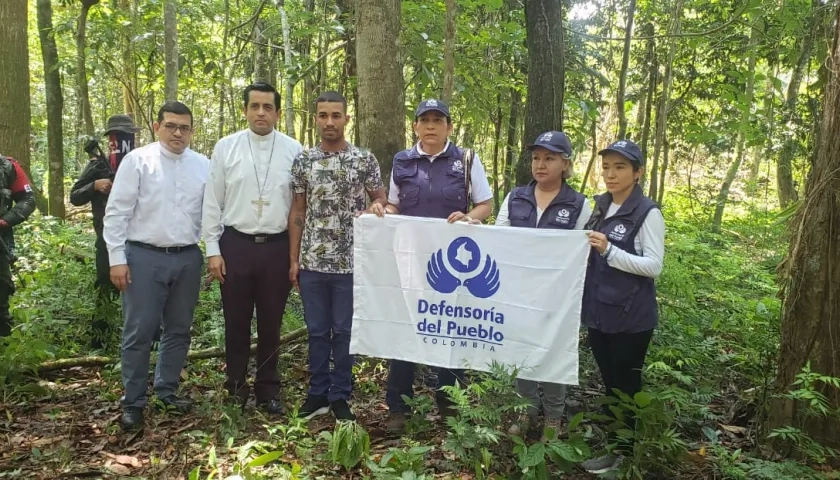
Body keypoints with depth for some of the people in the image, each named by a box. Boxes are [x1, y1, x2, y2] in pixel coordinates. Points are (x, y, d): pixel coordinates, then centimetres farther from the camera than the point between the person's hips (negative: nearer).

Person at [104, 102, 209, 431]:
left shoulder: (203, 166, 6)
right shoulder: (137, 160, -3)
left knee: (179, 329, 13)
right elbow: (117, 212, -4)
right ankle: (133, 402, 15)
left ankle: (167, 391, 29)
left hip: (188, 258, 4)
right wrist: (117, 258, -9)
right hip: (144, 257, -3)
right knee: (139, 332, 2)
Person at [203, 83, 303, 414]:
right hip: (235, 244, 0)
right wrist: (213, 250, -2)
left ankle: (267, 389, 27)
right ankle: (236, 385, 29)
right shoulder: (226, 147, 1)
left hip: (277, 246, 0)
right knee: (236, 321, 11)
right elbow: (212, 202, 2)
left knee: (271, 322, 11)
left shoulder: (293, 150, 0)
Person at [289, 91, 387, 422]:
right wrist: (293, 259, 3)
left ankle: (340, 396, 20)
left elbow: (382, 201, 6)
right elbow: (297, 212, 7)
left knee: (345, 330, 7)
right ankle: (317, 394, 23)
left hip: (350, 262, -2)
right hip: (312, 262, 2)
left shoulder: (365, 159, -1)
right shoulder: (303, 161, 5)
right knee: (317, 330, 10)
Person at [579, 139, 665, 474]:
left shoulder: (648, 213, -11)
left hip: (631, 316, -6)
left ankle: (624, 452, 17)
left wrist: (609, 251, -25)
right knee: (609, 384, 16)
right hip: (599, 312, 6)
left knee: (626, 385, 4)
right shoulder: (599, 207, 9)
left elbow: (654, 266, -17)